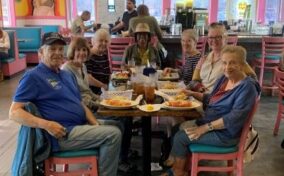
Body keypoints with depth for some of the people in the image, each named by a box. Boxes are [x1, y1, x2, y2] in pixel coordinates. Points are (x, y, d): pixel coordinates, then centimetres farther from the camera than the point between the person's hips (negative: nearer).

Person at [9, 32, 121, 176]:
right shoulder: (33, 76, -7)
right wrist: (46, 124, -27)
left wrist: (96, 125, 4)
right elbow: (14, 112, -13)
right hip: (63, 135, -9)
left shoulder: (67, 75, 18)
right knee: (113, 134, -20)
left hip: (82, 126, 9)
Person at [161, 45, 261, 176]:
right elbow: (211, 100, 19)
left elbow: (233, 118, -26)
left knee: (180, 137, -11)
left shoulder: (247, 87, -20)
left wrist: (206, 127, -24)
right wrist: (193, 94, 4)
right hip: (209, 124, 9)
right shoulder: (224, 78, 6)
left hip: (225, 134, -9)